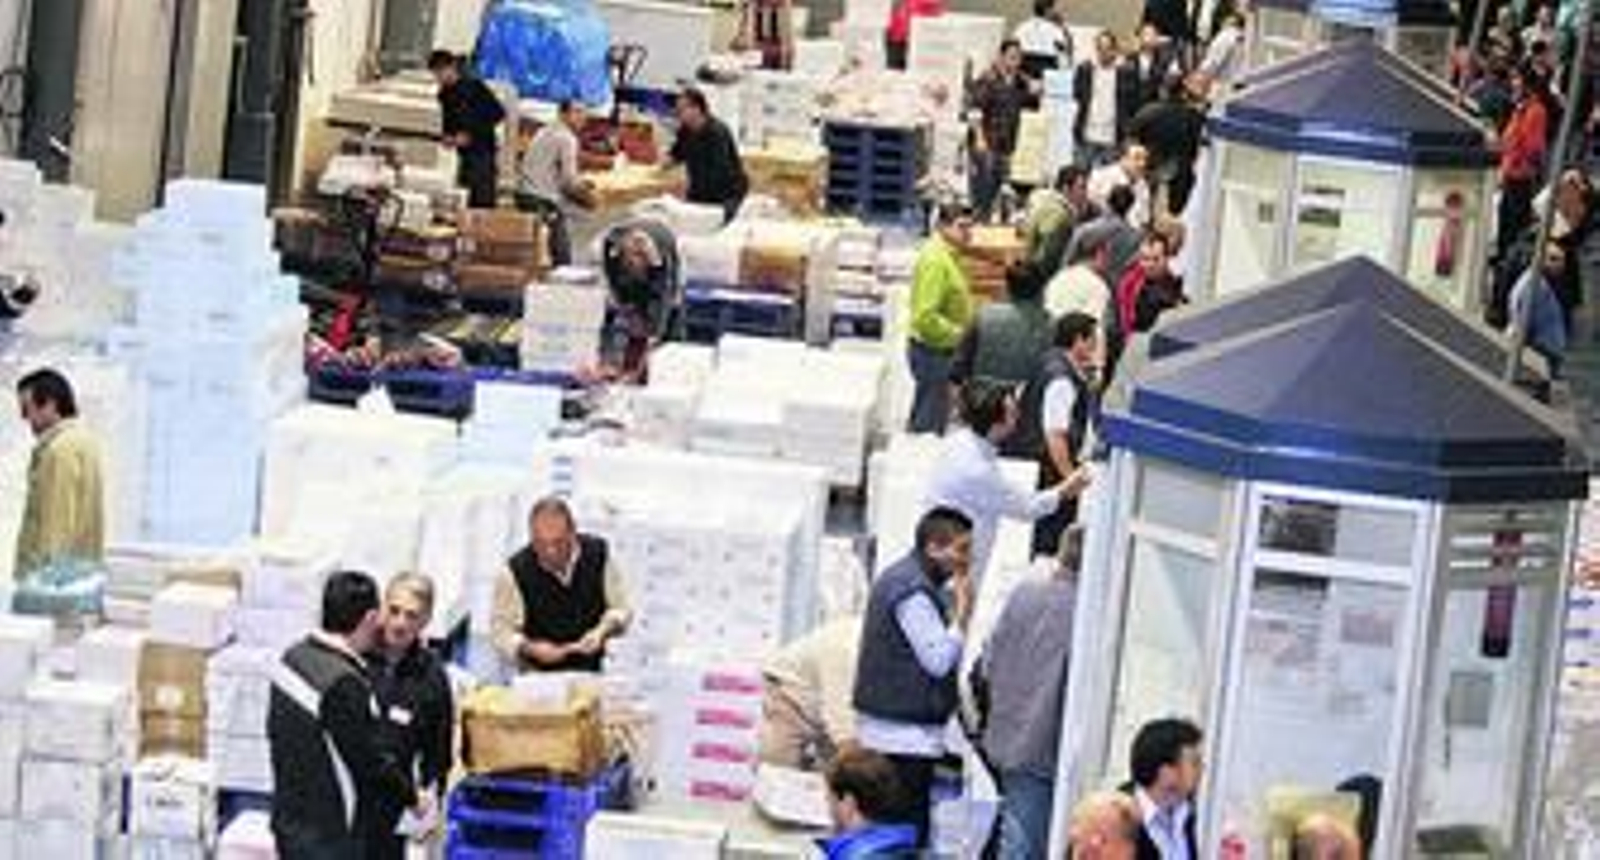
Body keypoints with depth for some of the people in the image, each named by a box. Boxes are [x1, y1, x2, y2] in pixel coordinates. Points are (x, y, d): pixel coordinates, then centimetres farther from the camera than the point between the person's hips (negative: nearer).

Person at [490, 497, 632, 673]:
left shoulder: (598, 554, -4)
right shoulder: (515, 573, -12)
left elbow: (620, 609, 5)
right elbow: (501, 630, -6)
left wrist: (604, 631, -15)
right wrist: (529, 649, -24)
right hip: (538, 676, -2)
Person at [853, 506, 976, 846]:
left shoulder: (900, 578, 15)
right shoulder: (913, 592, -17)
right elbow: (939, 660, -18)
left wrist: (953, 605, 8)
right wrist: (962, 611, -12)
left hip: (882, 729, 11)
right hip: (906, 734, -11)